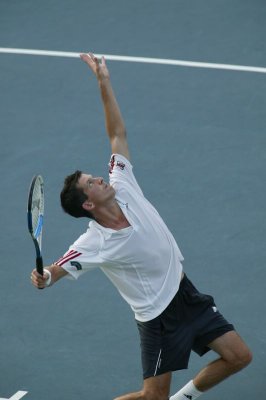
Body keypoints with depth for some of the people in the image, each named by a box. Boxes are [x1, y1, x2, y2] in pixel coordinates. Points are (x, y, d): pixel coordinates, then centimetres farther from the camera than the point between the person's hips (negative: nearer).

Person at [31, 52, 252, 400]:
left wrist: (104, 82, -10)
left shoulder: (123, 189, -7)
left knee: (239, 357, 5)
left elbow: (118, 134, -3)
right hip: (159, 314, -7)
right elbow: (58, 269, -27)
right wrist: (44, 279, -51)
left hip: (185, 291, 7)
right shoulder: (94, 245, -22)